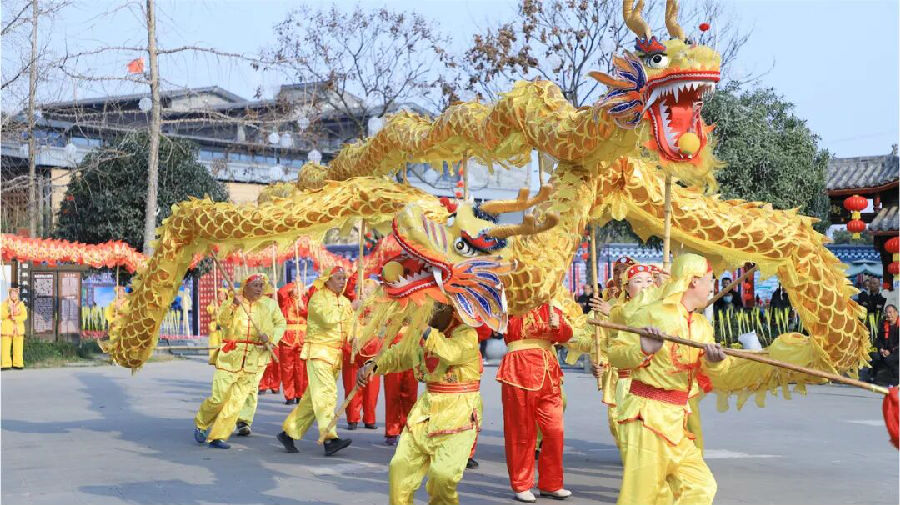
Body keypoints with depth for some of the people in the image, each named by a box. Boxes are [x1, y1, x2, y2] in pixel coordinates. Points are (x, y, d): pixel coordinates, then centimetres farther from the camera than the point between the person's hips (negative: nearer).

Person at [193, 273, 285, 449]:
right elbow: (222, 322, -11)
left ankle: (218, 436, 7)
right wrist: (233, 305, -26)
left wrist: (270, 336, -3)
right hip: (231, 355, -1)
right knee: (219, 397, -2)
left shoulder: (270, 305, 7)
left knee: (238, 399, -2)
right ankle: (200, 424, 25)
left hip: (255, 358, 2)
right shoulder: (231, 304, 4)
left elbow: (281, 324, 15)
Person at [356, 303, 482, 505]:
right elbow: (397, 356, 22)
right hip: (426, 409, 6)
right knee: (400, 466, -3)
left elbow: (450, 353, -33)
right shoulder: (419, 334, 8)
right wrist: (373, 365, 3)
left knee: (442, 474, -18)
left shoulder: (467, 334, -11)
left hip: (458, 413, -6)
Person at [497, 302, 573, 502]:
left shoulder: (551, 307, 11)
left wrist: (557, 325, -21)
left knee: (554, 429, 3)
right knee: (521, 432, 2)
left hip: (548, 372, 4)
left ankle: (551, 484, 18)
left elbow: (566, 335, 0)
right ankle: (521, 486, 14)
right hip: (519, 372, -4)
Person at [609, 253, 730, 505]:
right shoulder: (651, 314, -7)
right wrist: (642, 350, -25)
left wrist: (715, 360, -17)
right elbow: (615, 354, -8)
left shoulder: (701, 325, 15)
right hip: (647, 415, -8)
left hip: (675, 420, 8)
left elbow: (711, 372, 5)